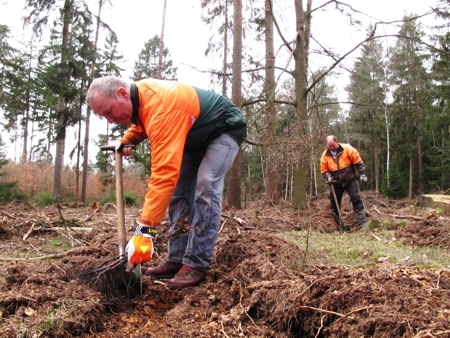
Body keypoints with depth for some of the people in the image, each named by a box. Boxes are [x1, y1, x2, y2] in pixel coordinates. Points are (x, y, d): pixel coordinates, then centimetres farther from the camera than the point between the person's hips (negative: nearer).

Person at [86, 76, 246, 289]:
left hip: (225, 129, -9)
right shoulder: (140, 94, -11)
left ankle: (196, 265, -18)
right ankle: (176, 260, 4)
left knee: (205, 190, -23)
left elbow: (165, 172, -47)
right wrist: (127, 140, -4)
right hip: (197, 135, 9)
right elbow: (142, 124, 16)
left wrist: (145, 228, -48)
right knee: (180, 192, 2)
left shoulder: (161, 108, -39)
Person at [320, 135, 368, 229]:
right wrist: (328, 176, -15)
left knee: (357, 200, -9)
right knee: (334, 203, 9)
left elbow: (358, 161, -6)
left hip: (350, 180, -3)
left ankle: (363, 223, -8)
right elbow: (324, 170, 4)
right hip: (336, 183, 3)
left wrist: (362, 174, -8)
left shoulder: (347, 148, -11)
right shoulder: (325, 155, -4)